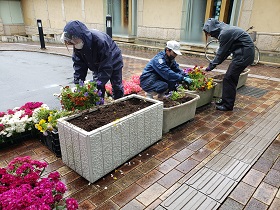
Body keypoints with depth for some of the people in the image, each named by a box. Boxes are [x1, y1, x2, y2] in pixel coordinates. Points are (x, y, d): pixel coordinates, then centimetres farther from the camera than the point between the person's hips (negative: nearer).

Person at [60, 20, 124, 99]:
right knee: (97, 90, 0)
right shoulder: (77, 46, -20)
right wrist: (78, 84, -21)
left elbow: (106, 67, -36)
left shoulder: (101, 41, -40)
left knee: (117, 87, 5)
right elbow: (79, 65, -13)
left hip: (113, 62, -5)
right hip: (97, 66, 5)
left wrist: (99, 83, -38)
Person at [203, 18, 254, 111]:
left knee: (229, 78, -7)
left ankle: (228, 105, 0)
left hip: (244, 54, -10)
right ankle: (225, 101, 23)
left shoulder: (225, 33, -19)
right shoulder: (225, 30, 11)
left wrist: (210, 66, -3)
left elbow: (221, 53, -13)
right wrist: (213, 63, 8)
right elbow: (226, 51, 12)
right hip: (243, 53, 10)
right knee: (232, 78, 13)